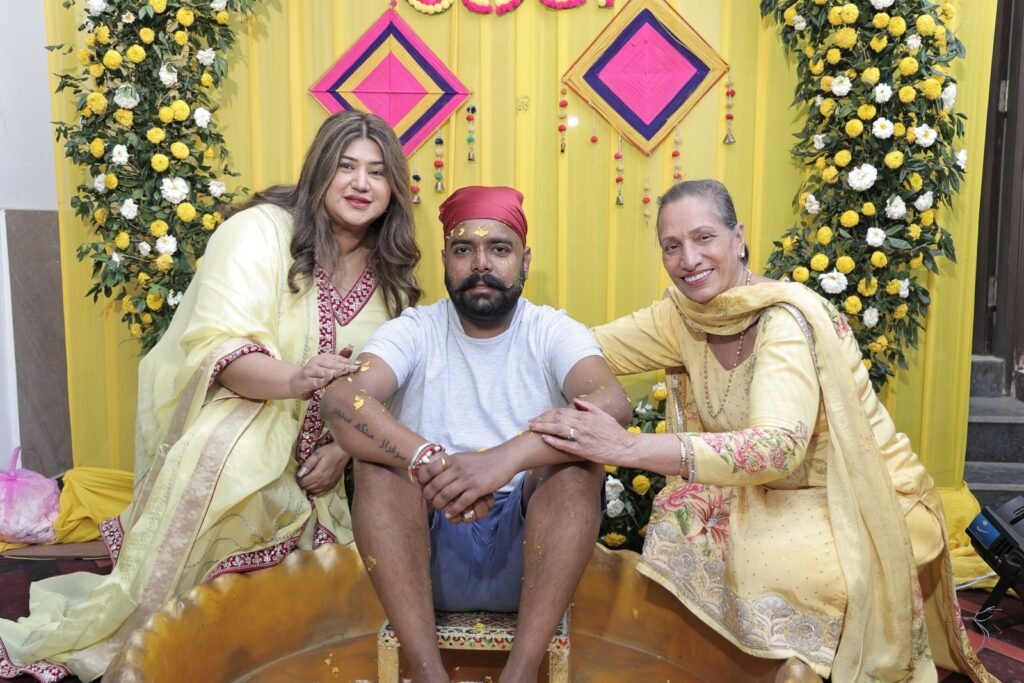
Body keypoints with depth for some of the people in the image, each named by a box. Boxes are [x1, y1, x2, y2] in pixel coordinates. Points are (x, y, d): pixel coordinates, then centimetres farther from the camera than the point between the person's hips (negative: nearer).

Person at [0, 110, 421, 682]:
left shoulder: (391, 275, 6)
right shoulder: (261, 231, -11)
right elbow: (216, 348, -23)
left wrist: (343, 447, -13)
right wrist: (291, 379, -43)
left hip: (304, 456, 6)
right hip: (230, 414, -6)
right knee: (229, 450, -40)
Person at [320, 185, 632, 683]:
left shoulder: (554, 333, 0)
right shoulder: (414, 332, 2)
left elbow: (613, 406, -22)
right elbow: (339, 402, -18)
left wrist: (505, 458, -38)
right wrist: (428, 462, -35)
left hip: (526, 550, 0)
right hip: (429, 552, 1)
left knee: (577, 457, -25)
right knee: (380, 457, -23)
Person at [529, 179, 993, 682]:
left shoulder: (786, 318, -25)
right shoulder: (685, 313, -5)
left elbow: (778, 448, -39)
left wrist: (627, 447, -48)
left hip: (867, 503, -6)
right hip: (780, 494, 6)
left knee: (767, 560, -33)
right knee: (680, 525, -17)